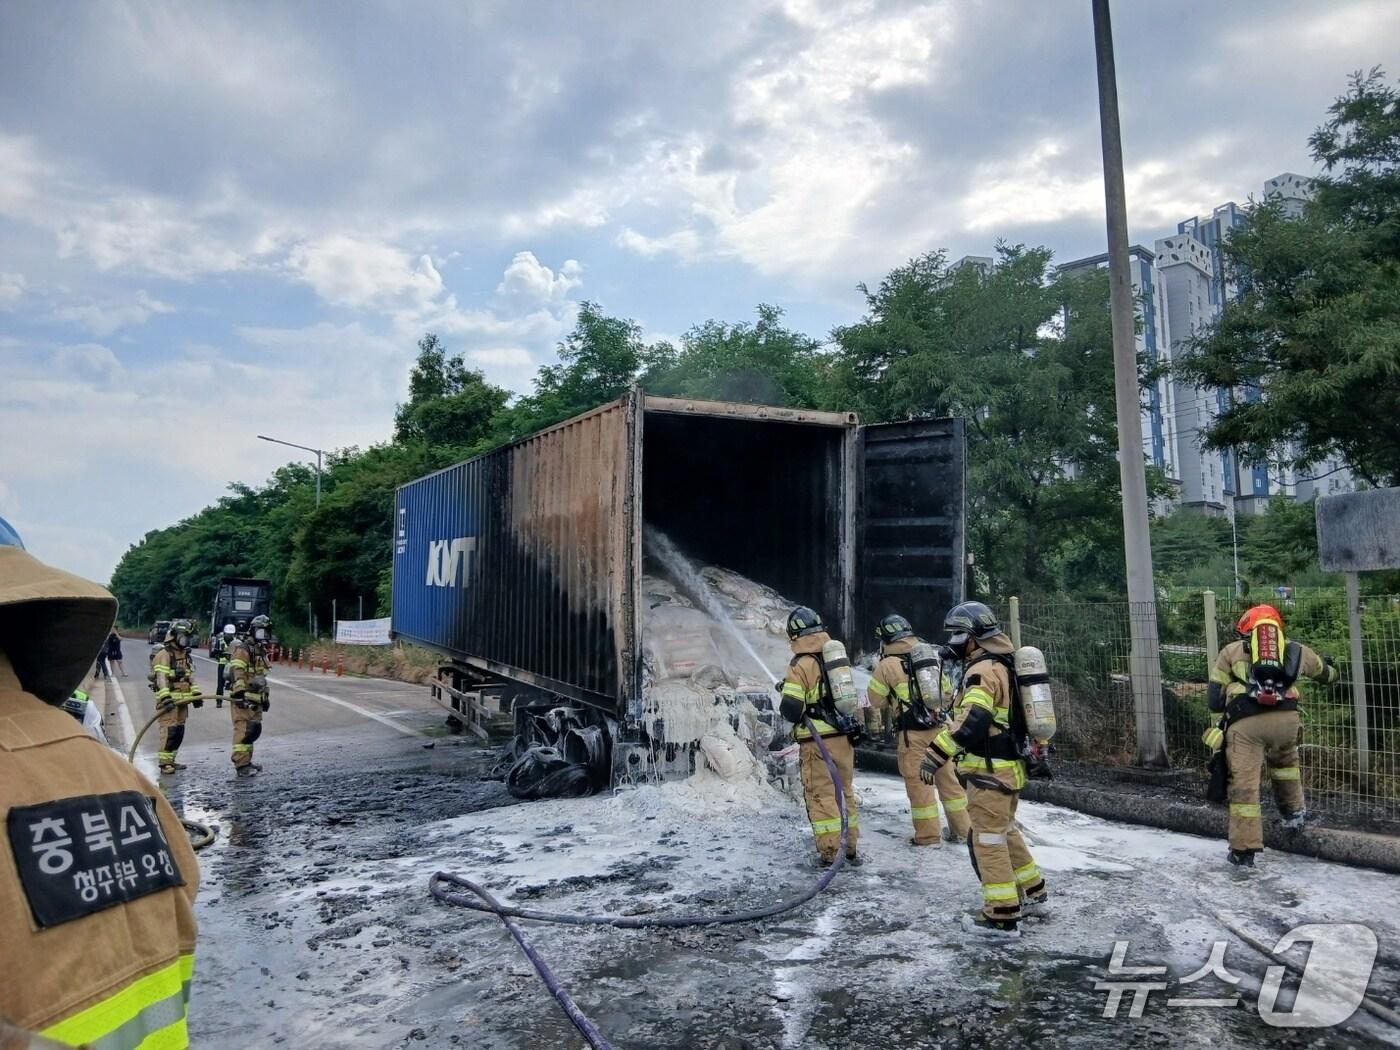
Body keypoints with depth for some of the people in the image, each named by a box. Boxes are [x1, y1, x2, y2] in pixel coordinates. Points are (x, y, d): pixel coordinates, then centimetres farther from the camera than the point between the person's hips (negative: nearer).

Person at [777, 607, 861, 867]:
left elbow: (791, 709, -17)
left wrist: (797, 714, 3)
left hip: (817, 741, -6)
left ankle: (828, 851, 5)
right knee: (845, 790, 17)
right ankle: (851, 848, 25)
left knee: (820, 794, 3)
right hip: (844, 736, 6)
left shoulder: (801, 664, -13)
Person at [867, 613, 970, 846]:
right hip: (939, 727, 6)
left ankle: (928, 835, 11)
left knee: (918, 782, 5)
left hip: (912, 732, -5)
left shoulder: (887, 665, -8)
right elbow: (946, 690, 16)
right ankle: (961, 829, 23)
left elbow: (876, 700, 1)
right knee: (948, 778, 14)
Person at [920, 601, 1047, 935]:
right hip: (1007, 765, 10)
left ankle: (1002, 915, 2)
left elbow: (971, 721, -31)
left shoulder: (983, 671, -19)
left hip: (990, 770, -10)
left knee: (988, 839, -3)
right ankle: (1033, 894, 34)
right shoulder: (1000, 666, 13)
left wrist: (936, 754, -31)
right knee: (1006, 832, 22)